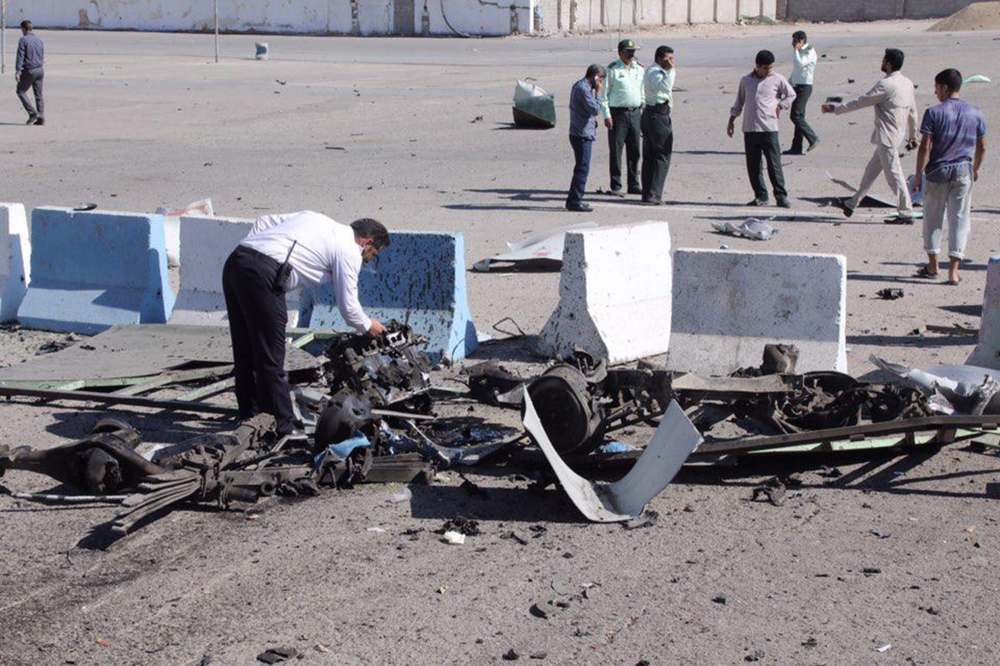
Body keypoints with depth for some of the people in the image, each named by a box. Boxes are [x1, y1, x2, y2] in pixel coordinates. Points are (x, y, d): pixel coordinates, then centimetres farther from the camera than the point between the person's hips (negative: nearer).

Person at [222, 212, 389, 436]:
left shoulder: (313, 217, 27)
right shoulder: (349, 251, 5)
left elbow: (263, 222, 25)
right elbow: (348, 306, 9)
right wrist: (368, 326, 27)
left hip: (233, 262, 9)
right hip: (261, 275, -9)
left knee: (245, 352, 19)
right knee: (271, 359, -1)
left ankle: (249, 415, 30)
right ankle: (285, 426, 6)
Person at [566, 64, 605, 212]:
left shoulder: (580, 86, 16)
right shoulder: (583, 89, -17)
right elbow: (595, 109, -21)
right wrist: (599, 93, -11)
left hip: (582, 134, 11)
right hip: (582, 135, -11)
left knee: (581, 168, 15)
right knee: (582, 168, -8)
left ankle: (573, 200, 20)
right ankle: (575, 201, -7)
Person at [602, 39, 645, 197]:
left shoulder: (639, 69, 13)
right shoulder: (612, 70, -4)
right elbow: (604, 93, -5)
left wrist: (643, 111, 13)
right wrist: (607, 115, -11)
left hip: (635, 113, 5)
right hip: (618, 113, -5)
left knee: (634, 150, 8)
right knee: (616, 150, -2)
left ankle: (634, 184, 17)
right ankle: (616, 186, 4)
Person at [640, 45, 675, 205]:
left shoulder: (652, 71, 18)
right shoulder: (655, 72, -15)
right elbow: (665, 87, -33)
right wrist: (671, 70, -25)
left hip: (649, 114, 11)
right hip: (658, 115, -11)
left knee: (649, 156, 12)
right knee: (662, 157, -7)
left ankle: (647, 193, 16)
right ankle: (654, 195, -10)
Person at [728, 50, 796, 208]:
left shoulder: (777, 79, 2)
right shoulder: (746, 80, 10)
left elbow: (791, 95, 12)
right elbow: (739, 102, 20)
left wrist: (780, 106, 0)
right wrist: (731, 121, 16)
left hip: (769, 128, -3)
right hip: (749, 128, 3)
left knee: (774, 164, -6)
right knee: (752, 165, 3)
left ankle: (781, 196, 0)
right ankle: (761, 196, 11)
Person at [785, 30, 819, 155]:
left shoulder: (809, 52, -12)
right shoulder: (800, 52, 16)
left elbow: (799, 64, -27)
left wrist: (795, 50, -17)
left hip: (804, 87, -9)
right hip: (797, 86, 9)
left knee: (796, 116, -14)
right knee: (798, 116, 8)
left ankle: (813, 138, -5)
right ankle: (796, 148, 8)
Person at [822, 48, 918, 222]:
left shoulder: (886, 84, -18)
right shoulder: (907, 83, 9)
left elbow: (861, 101, -12)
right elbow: (913, 111, 15)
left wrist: (835, 108, -3)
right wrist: (913, 136, 25)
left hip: (886, 137, -9)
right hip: (896, 135, 9)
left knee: (894, 174, -5)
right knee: (871, 170, 17)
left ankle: (906, 213, -3)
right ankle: (851, 204, 27)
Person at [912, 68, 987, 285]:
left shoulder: (934, 113, -9)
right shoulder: (976, 114, 3)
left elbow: (925, 147, -12)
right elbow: (982, 147, 10)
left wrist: (918, 175, -5)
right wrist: (975, 169, 26)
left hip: (937, 171, -2)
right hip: (963, 172, 2)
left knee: (933, 218, 13)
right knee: (960, 220, 4)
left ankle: (933, 265, 21)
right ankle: (953, 270, -2)